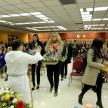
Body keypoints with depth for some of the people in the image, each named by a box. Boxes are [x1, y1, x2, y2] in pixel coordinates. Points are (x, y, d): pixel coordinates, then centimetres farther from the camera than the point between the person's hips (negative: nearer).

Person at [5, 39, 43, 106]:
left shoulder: (7, 55, -3)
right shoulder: (24, 56, -18)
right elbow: (35, 59, -5)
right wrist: (38, 52, 14)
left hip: (11, 79, 6)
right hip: (21, 80, -5)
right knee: (24, 99, 10)